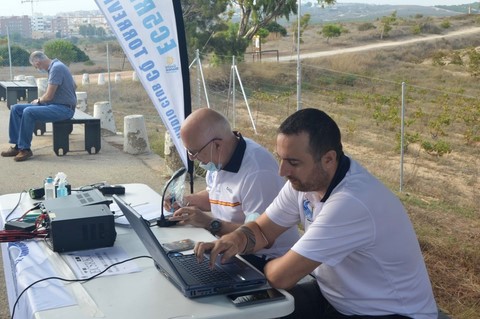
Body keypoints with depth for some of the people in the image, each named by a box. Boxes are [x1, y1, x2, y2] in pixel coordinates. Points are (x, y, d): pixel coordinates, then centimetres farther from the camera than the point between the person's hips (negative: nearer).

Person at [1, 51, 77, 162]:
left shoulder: (56, 68, -18)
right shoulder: (54, 66, 12)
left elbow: (48, 96, -20)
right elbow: (74, 86, 26)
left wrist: (38, 101, 2)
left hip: (63, 108, -10)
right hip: (54, 104, 10)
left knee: (28, 112, -30)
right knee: (16, 109, 3)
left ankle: (25, 149, -15)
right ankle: (17, 145, 3)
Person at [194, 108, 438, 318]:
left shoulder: (352, 203, -34)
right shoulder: (305, 179, -7)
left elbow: (281, 277, -29)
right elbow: (262, 230, 4)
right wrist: (237, 240, -17)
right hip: (332, 295, 8)